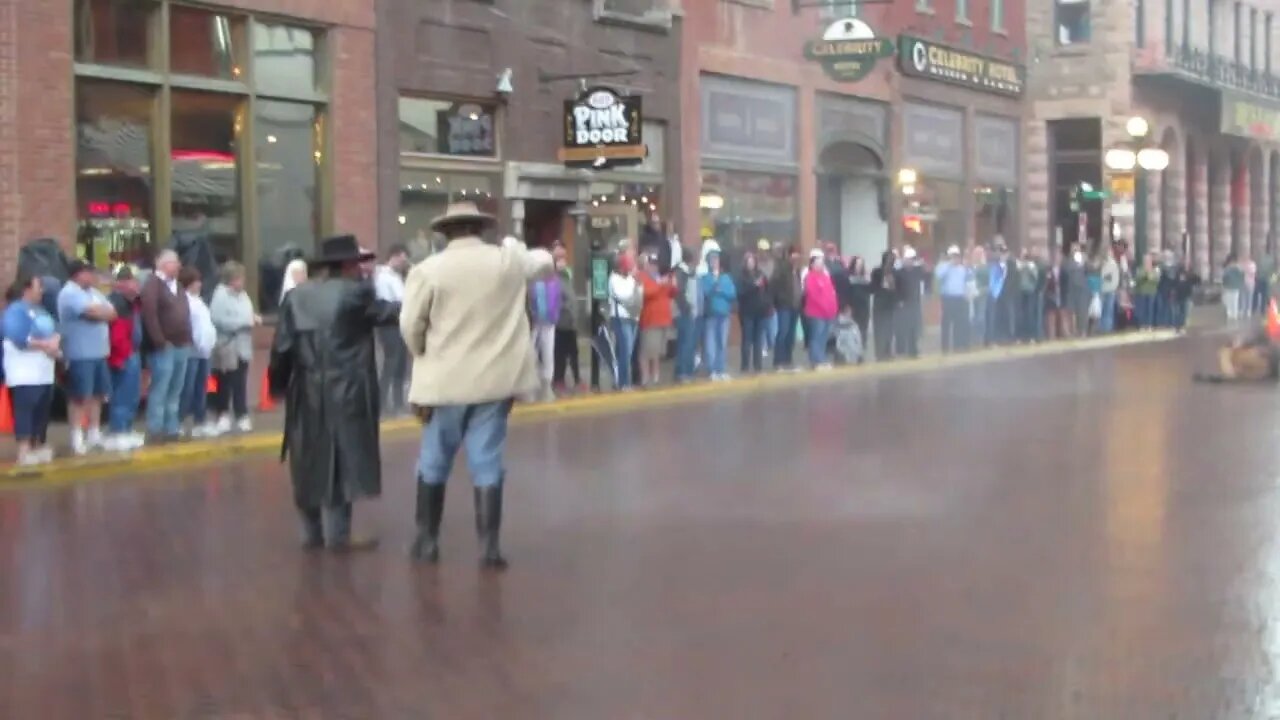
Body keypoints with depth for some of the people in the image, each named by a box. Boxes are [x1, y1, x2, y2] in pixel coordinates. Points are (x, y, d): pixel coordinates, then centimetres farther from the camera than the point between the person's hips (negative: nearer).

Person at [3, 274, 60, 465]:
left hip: (43, 372, 9)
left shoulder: (40, 310, 19)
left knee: (42, 410, 10)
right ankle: (24, 451, -13)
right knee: (25, 410, -12)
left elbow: (55, 332, 15)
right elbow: (19, 338, -21)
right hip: (25, 374, -9)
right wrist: (45, 344, -16)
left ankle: (39, 447, 18)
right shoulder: (16, 310, -10)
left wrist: (55, 343, -7)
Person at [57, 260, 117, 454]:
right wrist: (104, 312, -1)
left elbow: (112, 313, 9)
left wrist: (98, 312, -8)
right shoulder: (69, 294, -11)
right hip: (80, 354, -8)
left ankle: (94, 434, 21)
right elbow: (94, 313, -21)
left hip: (99, 352, 8)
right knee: (80, 396, -6)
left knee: (97, 395, 12)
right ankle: (77, 438, -2)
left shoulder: (94, 293, 17)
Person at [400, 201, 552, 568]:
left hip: (446, 380, -1)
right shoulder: (508, 260, 0)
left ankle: (427, 539, 21)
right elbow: (541, 261, 21)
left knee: (434, 461, 13)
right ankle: (489, 545, 3)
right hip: (495, 378, 1)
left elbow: (410, 327, -6)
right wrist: (545, 256, 44)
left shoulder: (429, 269, -8)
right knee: (487, 461, 4)